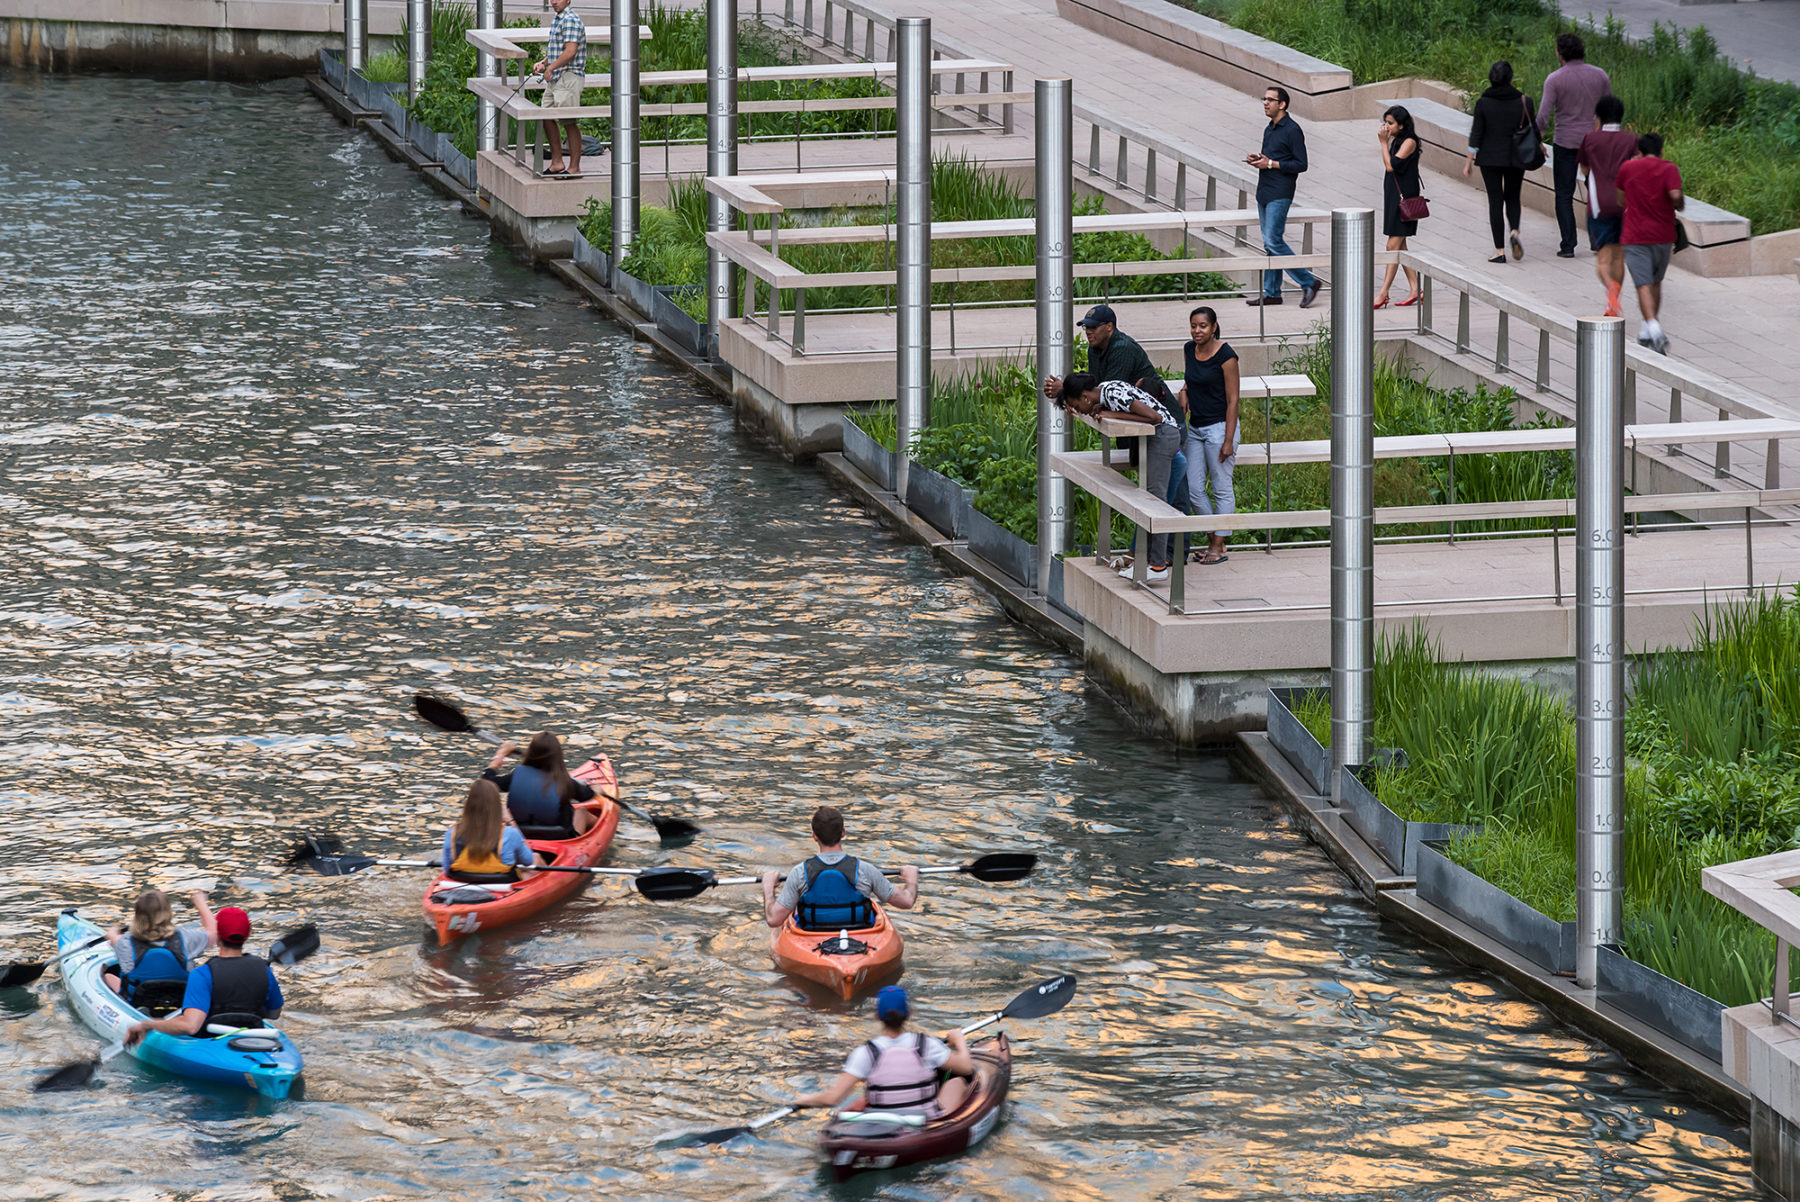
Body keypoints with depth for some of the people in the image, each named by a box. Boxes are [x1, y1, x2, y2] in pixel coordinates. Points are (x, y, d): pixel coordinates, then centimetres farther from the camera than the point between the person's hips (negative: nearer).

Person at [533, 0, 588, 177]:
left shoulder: (571, 20, -15)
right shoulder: (556, 20, 17)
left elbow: (570, 51, -22)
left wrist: (551, 68, -14)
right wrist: (544, 63, 11)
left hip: (569, 77, -10)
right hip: (554, 79, 10)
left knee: (570, 123, -5)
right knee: (546, 118, 9)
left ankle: (574, 168, -1)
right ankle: (556, 163, 17)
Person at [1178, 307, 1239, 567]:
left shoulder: (1226, 356, -14)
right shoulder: (1189, 349, 6)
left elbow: (1232, 401, -13)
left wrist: (1229, 441, -16)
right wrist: (1184, 393, 0)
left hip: (1219, 427, -8)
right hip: (1195, 428, 8)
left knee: (1222, 489, 1)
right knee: (1194, 489, 7)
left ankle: (1219, 547, 8)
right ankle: (1213, 542, 20)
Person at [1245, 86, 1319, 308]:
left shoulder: (1292, 130, -11)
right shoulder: (1269, 129, 17)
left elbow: (1301, 164, -14)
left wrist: (1270, 164, -17)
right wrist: (1257, 161, 5)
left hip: (1280, 194, -9)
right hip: (1264, 192, 9)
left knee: (1273, 241, -14)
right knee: (1269, 244, 9)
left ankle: (1308, 282, -6)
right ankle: (1272, 293, 12)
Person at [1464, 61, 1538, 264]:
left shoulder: (1483, 103, -9)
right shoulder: (1523, 102, -6)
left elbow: (1476, 134, -7)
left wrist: (1469, 160, 1)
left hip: (1490, 158, -1)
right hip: (1516, 159, 1)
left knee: (1495, 201, 4)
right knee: (1513, 198, 18)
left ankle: (1500, 250, 1)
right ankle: (1515, 231, -8)